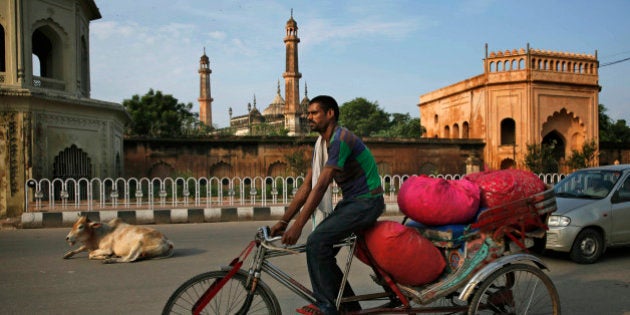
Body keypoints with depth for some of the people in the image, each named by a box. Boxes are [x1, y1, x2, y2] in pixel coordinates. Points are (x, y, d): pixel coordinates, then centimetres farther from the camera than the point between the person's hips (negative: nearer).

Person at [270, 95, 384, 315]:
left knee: (317, 241, -21)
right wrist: (283, 221, 5)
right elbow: (307, 186, 9)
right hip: (349, 201, 9)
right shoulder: (321, 144, 10)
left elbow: (321, 186, -25)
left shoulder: (340, 139, -20)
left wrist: (297, 226, -26)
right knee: (322, 250, 4)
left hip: (366, 203, -9)